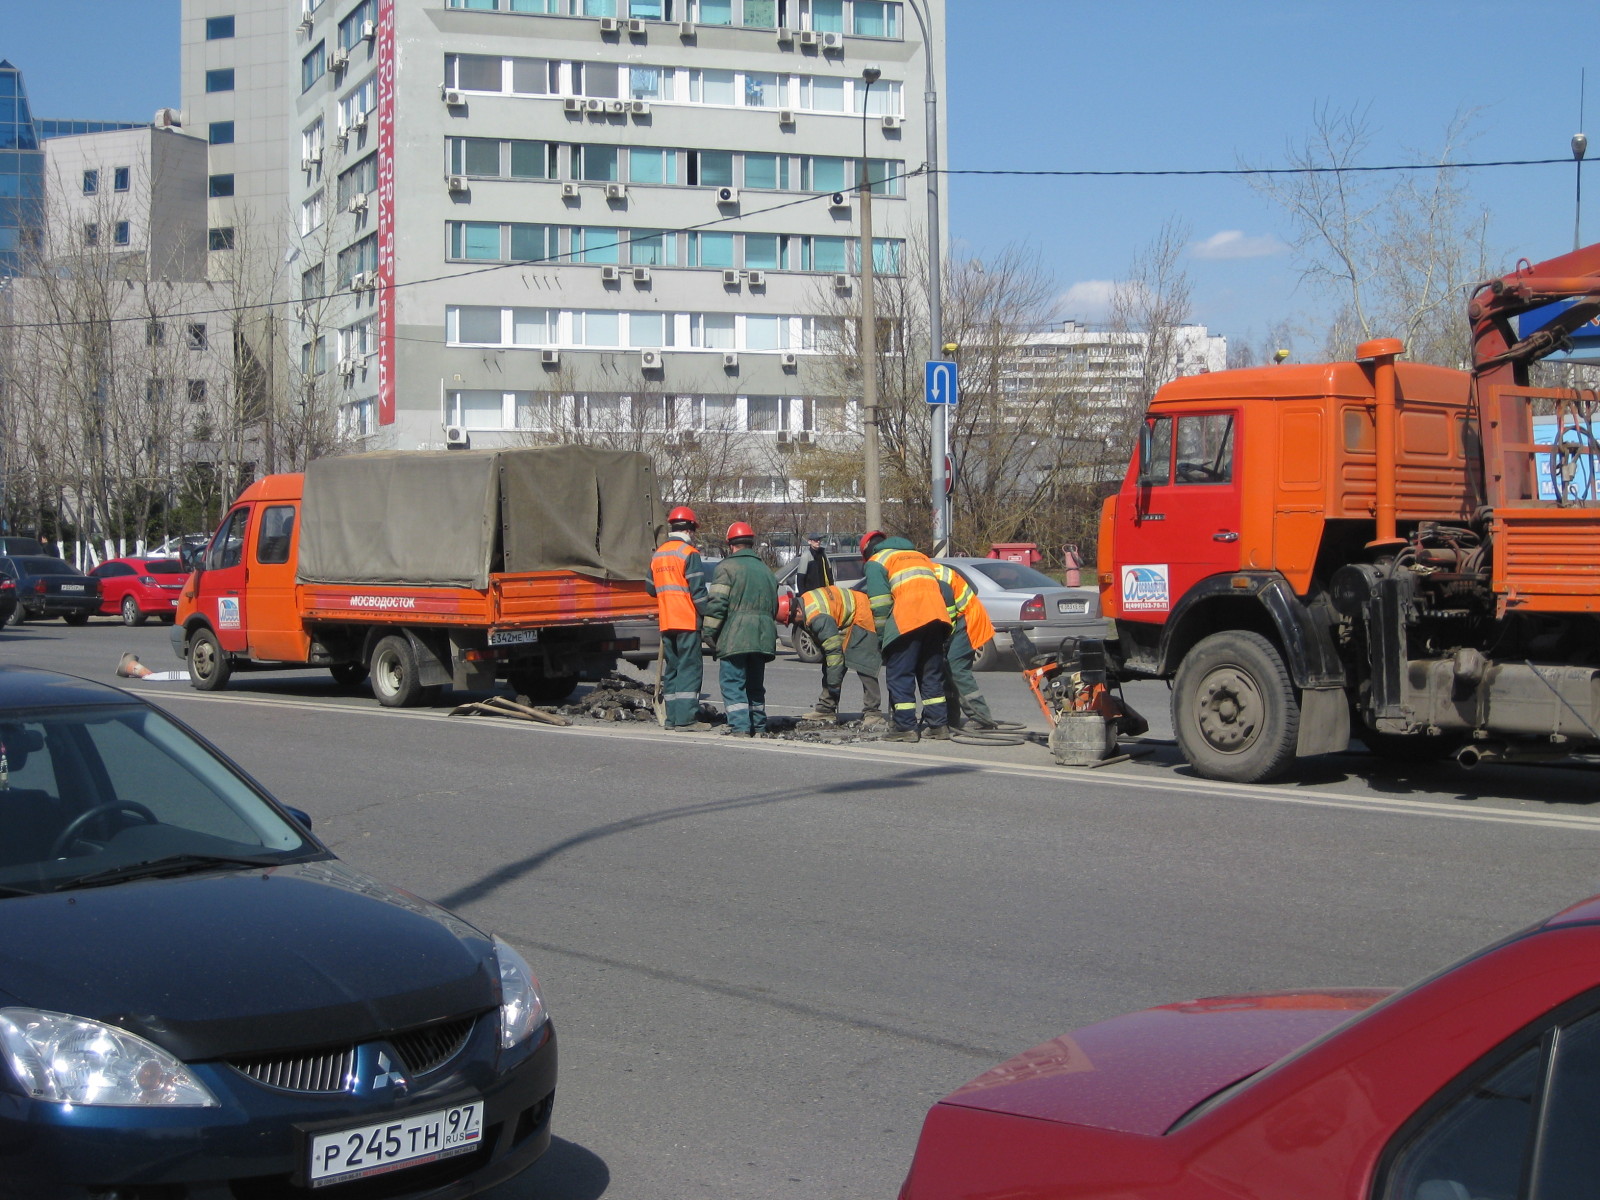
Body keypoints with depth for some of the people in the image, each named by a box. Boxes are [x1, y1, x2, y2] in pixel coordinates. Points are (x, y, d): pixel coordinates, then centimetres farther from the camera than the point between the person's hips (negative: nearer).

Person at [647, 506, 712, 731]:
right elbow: (698, 590, -13)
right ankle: (686, 719, -11)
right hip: (687, 621, -7)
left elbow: (651, 589, 20)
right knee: (690, 668, -6)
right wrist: (709, 614, -8)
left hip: (666, 622, 7)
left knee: (671, 668, 11)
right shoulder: (689, 553, -9)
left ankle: (673, 718, 11)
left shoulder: (658, 554, 14)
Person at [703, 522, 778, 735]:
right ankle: (758, 726, 17)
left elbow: (716, 604, -11)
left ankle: (740, 726, -12)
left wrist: (710, 634, -6)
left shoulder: (727, 567, -3)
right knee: (755, 684, 15)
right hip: (762, 638, 6)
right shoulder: (766, 570, 20)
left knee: (733, 683, -4)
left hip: (734, 637, -6)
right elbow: (774, 607, 24)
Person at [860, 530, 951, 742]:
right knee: (932, 675, 14)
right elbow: (942, 589, 24)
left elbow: (879, 603, -1)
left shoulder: (876, 561, 11)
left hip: (907, 621, -6)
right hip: (935, 618, 6)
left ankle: (906, 727, -4)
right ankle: (939, 725, 11)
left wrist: (881, 636, 6)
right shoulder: (920, 556, 31)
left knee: (899, 676, 0)